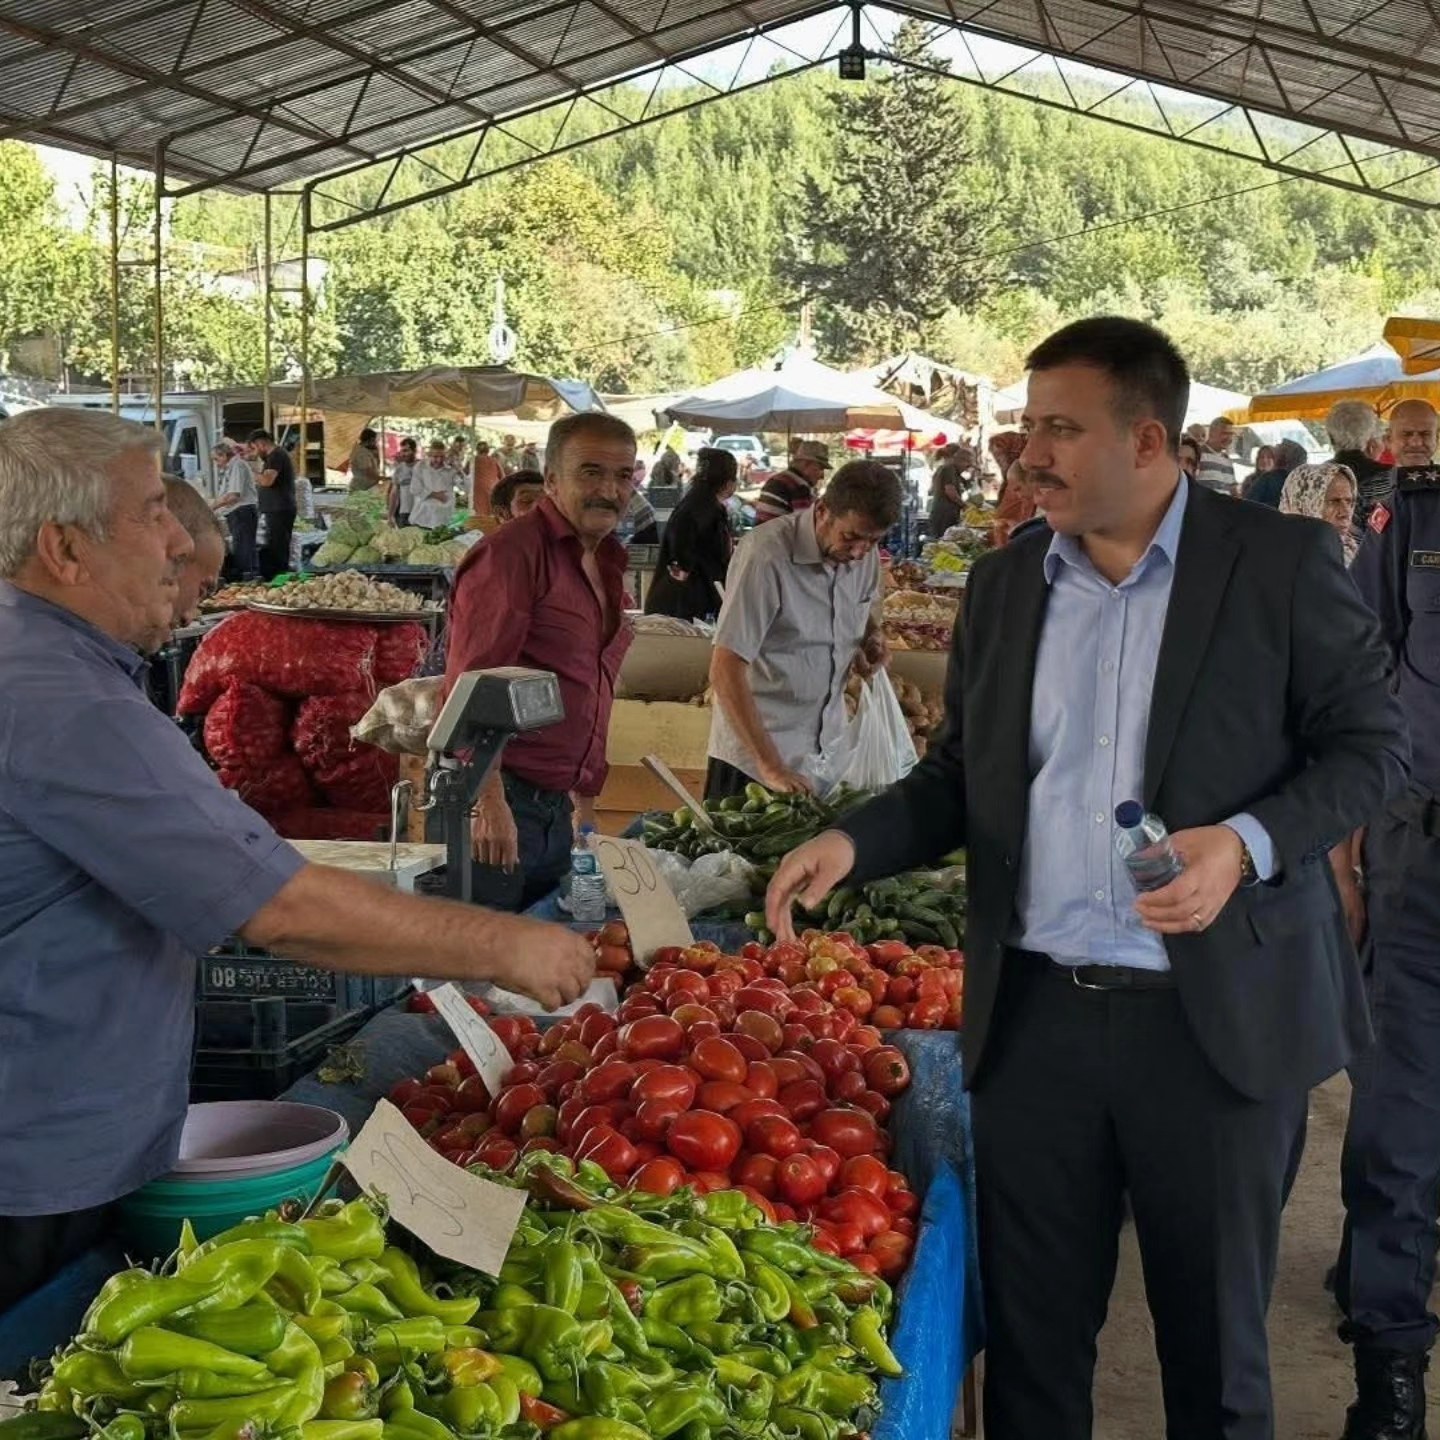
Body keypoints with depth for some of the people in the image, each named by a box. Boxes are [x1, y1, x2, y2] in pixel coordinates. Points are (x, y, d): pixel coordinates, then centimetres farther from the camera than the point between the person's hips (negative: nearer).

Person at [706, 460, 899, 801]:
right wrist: (770, 767, -30)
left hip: (829, 748, 6)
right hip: (755, 750, -6)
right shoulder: (766, 555, -21)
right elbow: (725, 671, -24)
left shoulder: (864, 553, -1)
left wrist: (873, 635, -3)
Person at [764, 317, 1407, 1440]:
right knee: (1030, 1333, 14)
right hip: (1035, 1012, 4)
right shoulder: (1003, 585, 7)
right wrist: (855, 843, -4)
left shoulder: (1283, 563, -6)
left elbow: (1374, 745, -3)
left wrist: (1248, 840, -20)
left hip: (1214, 1017, -3)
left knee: (1215, 1342, 12)